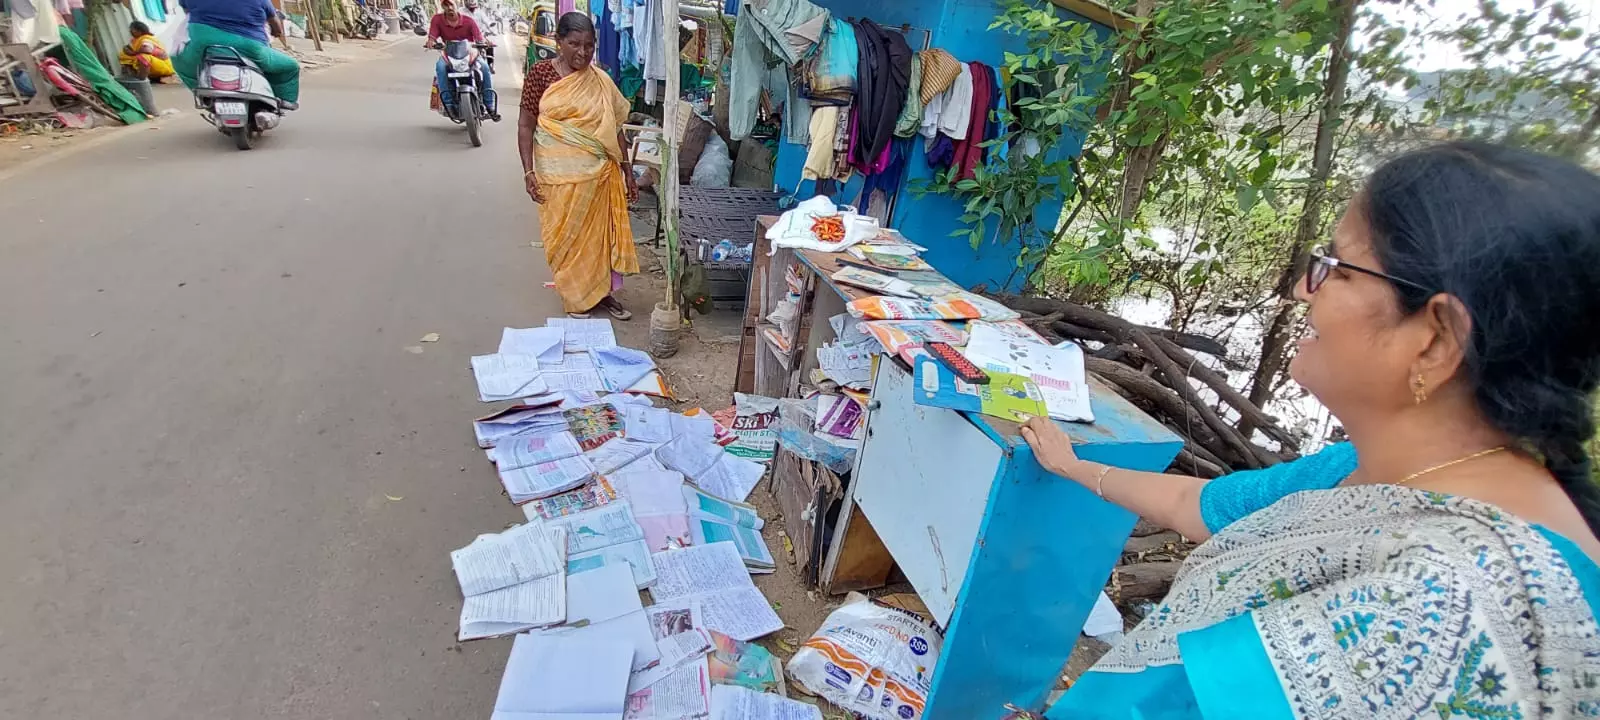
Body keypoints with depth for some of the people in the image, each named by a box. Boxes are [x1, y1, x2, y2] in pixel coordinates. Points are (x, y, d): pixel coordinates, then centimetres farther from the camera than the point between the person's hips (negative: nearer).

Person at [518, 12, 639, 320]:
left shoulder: (601, 80, 4)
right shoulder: (540, 73, -4)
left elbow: (615, 129, 8)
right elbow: (526, 125, -4)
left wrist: (626, 170, 6)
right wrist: (528, 171, -11)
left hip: (599, 174, 2)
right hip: (559, 174, -2)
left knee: (600, 233, 8)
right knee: (566, 236, 6)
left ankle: (603, 292, 23)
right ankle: (576, 298, 20)